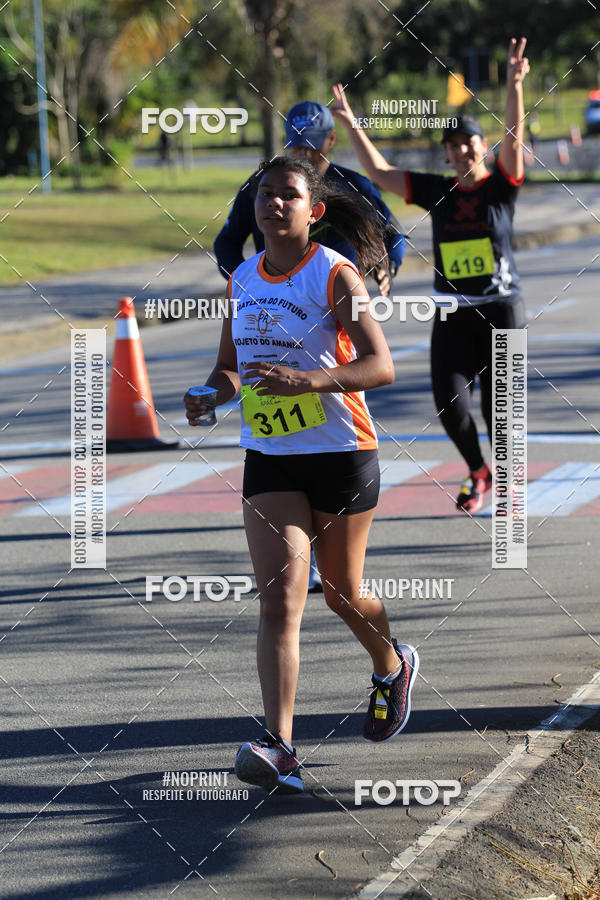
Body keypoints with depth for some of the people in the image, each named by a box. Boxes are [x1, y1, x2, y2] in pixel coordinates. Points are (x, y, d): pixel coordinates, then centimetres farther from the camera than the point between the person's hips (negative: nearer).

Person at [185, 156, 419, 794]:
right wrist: (210, 395, -4)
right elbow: (230, 365, 19)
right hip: (268, 459, 4)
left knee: (342, 594, 13)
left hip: (341, 454, -4)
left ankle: (391, 667, 47)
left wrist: (308, 379, -36)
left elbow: (381, 365, -20)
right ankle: (279, 749, -21)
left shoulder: (336, 276, -11)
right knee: (279, 597, -12)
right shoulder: (242, 280, 7)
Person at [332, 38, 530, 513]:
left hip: (501, 310, -3)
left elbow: (513, 139, -17)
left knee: (499, 404, -4)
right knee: (449, 403, -5)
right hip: (453, 314, 3)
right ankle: (477, 473, 20)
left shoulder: (500, 186, -1)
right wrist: (352, 125, 8)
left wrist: (514, 86, -31)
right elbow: (381, 173, 12)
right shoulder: (437, 191, 7)